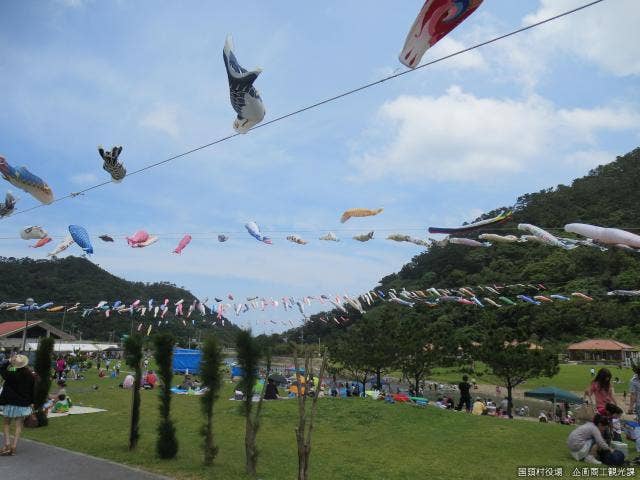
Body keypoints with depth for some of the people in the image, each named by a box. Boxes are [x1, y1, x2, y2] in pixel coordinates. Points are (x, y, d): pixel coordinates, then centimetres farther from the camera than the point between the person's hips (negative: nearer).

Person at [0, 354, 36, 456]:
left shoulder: (12, 375, -17)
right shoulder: (32, 376, -8)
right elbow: (33, 390, 2)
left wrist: (9, 361, -2)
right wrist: (31, 401, 14)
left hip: (10, 403, -2)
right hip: (24, 404, 2)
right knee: (19, 425, 8)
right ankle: (14, 446, 4)